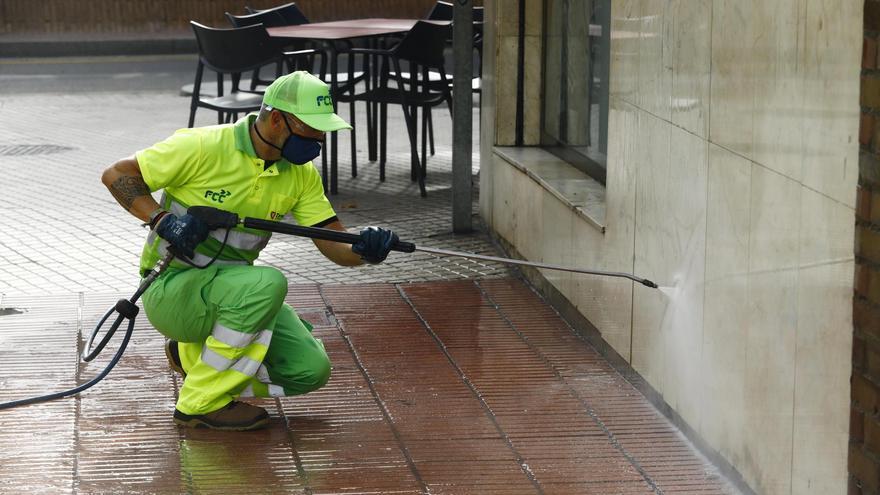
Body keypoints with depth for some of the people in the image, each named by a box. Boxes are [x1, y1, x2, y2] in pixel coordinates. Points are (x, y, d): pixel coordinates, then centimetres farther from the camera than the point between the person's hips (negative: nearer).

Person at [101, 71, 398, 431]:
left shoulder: (301, 173, 1)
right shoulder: (202, 147, -18)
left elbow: (334, 244, -3)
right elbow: (115, 176, -11)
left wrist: (364, 250, -26)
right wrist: (162, 220, -25)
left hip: (230, 287, 7)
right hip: (170, 289, -7)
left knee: (310, 370, -7)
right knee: (266, 283, -34)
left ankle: (192, 355, 14)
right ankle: (202, 403, -20)